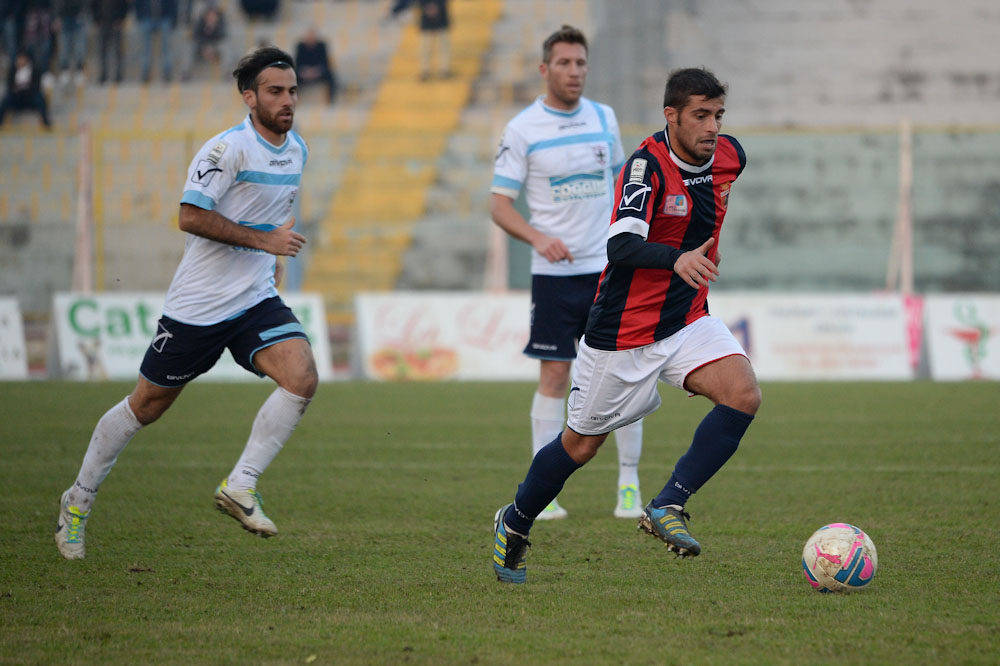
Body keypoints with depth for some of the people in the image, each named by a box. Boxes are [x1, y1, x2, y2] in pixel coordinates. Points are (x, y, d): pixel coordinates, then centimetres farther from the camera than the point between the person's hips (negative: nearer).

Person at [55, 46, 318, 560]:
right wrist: (264, 239, -24)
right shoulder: (228, 148, -17)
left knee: (302, 377, -21)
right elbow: (191, 216, -24)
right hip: (197, 304, -6)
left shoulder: (296, 150, 7)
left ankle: (239, 487, -11)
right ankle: (78, 500, 26)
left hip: (256, 301, 6)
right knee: (146, 406, 6)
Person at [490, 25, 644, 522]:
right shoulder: (522, 130, -5)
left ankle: (629, 483, 7)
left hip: (609, 267, 3)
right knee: (554, 376, -3)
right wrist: (537, 237, -20)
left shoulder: (603, 119, 7)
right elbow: (499, 203, -5)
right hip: (554, 274, -3)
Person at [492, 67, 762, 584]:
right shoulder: (646, 164, -22)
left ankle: (668, 506, -17)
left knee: (743, 394, -21)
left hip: (687, 322, 5)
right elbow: (621, 247, -37)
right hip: (623, 332, -5)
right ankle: (514, 524, 34)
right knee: (581, 443, 8)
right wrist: (677, 259, -53)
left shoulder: (729, 157, -1)